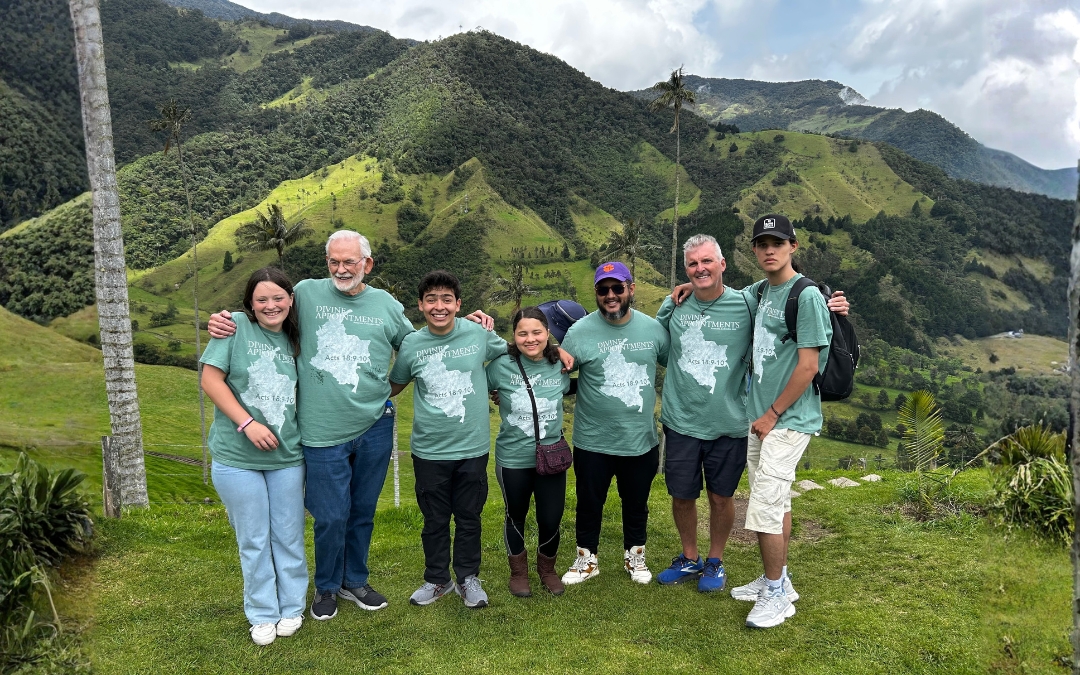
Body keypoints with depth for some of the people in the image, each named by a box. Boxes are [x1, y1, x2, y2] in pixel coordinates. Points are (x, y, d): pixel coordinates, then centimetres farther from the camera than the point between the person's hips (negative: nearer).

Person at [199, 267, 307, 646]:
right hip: (237, 458, -3)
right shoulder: (236, 327, -9)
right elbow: (210, 379, -12)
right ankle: (262, 615, 28)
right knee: (254, 540, 10)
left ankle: (292, 608, 31)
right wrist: (247, 423, -18)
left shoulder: (294, 339, 5)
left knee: (289, 537, 12)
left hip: (286, 455, 3)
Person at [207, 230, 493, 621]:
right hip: (322, 432, -2)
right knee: (331, 517, 5)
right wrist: (223, 323, -10)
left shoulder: (387, 305, 4)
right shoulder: (306, 293, -3)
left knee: (363, 512, 16)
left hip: (375, 428, 2)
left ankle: (354, 581, 38)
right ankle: (326, 587, 32)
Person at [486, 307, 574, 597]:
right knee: (516, 518, 18)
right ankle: (518, 571, 43)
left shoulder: (560, 366, -5)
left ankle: (547, 568, 39)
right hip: (513, 460, -1)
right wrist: (505, 399, -8)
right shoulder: (501, 366, -14)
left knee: (551, 521, 8)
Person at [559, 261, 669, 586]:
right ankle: (587, 558, 37)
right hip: (593, 441, -2)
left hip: (641, 440, 2)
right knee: (589, 504, 15)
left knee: (636, 504, 20)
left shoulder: (653, 328, -3)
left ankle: (634, 556, 42)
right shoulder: (580, 332, -11)